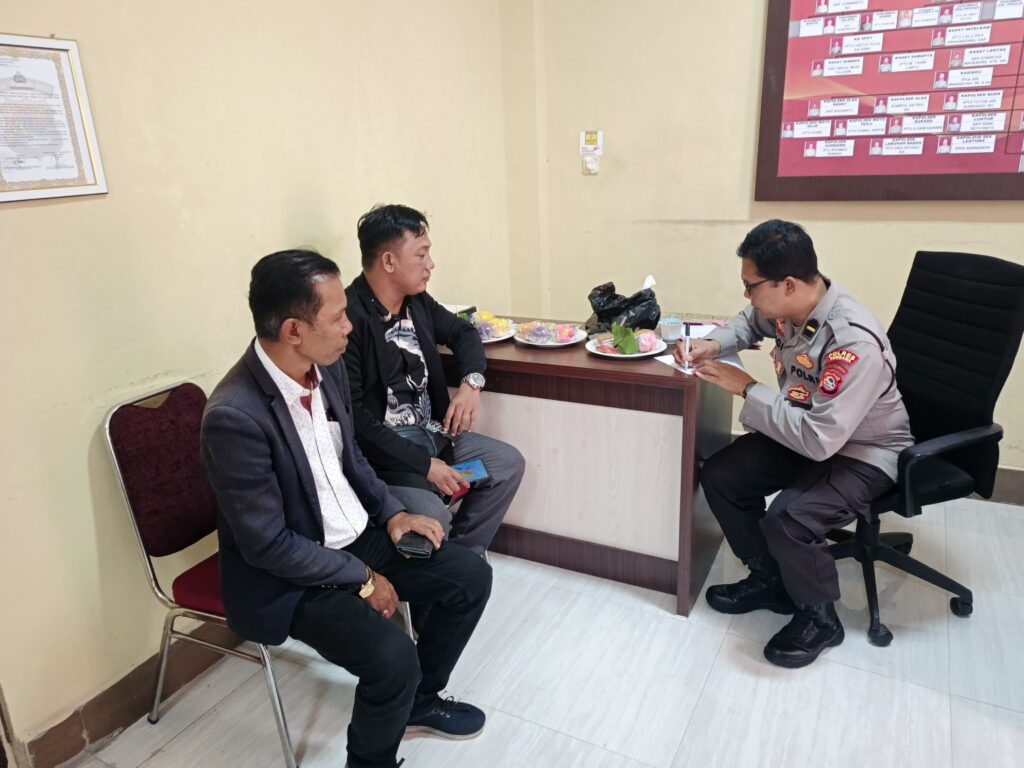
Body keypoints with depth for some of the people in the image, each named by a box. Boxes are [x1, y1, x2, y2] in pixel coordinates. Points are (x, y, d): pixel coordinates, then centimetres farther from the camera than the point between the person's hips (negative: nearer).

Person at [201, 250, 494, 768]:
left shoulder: (327, 366, -5)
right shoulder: (235, 416, -29)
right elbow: (268, 545, -23)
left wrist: (392, 512, -1)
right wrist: (362, 579, -16)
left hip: (356, 535, 8)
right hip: (287, 576, -7)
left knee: (470, 576, 3)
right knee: (393, 657, -25)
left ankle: (418, 700, 26)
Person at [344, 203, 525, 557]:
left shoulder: (416, 300, 4)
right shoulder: (348, 317, -22)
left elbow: (462, 332, 18)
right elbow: (352, 415, -23)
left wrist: (471, 382, -5)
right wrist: (423, 464, -23)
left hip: (431, 433, 8)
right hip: (383, 449, -8)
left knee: (509, 463, 3)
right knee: (431, 516, -29)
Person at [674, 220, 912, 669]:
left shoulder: (855, 343, -36)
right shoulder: (787, 308, -11)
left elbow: (819, 439, -37)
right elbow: (749, 322, 15)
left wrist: (747, 389, -28)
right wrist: (713, 344, -7)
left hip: (862, 452, -8)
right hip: (806, 430, 8)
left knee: (787, 522, -30)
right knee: (719, 477, -4)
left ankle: (819, 617, 2)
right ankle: (769, 580, 16)